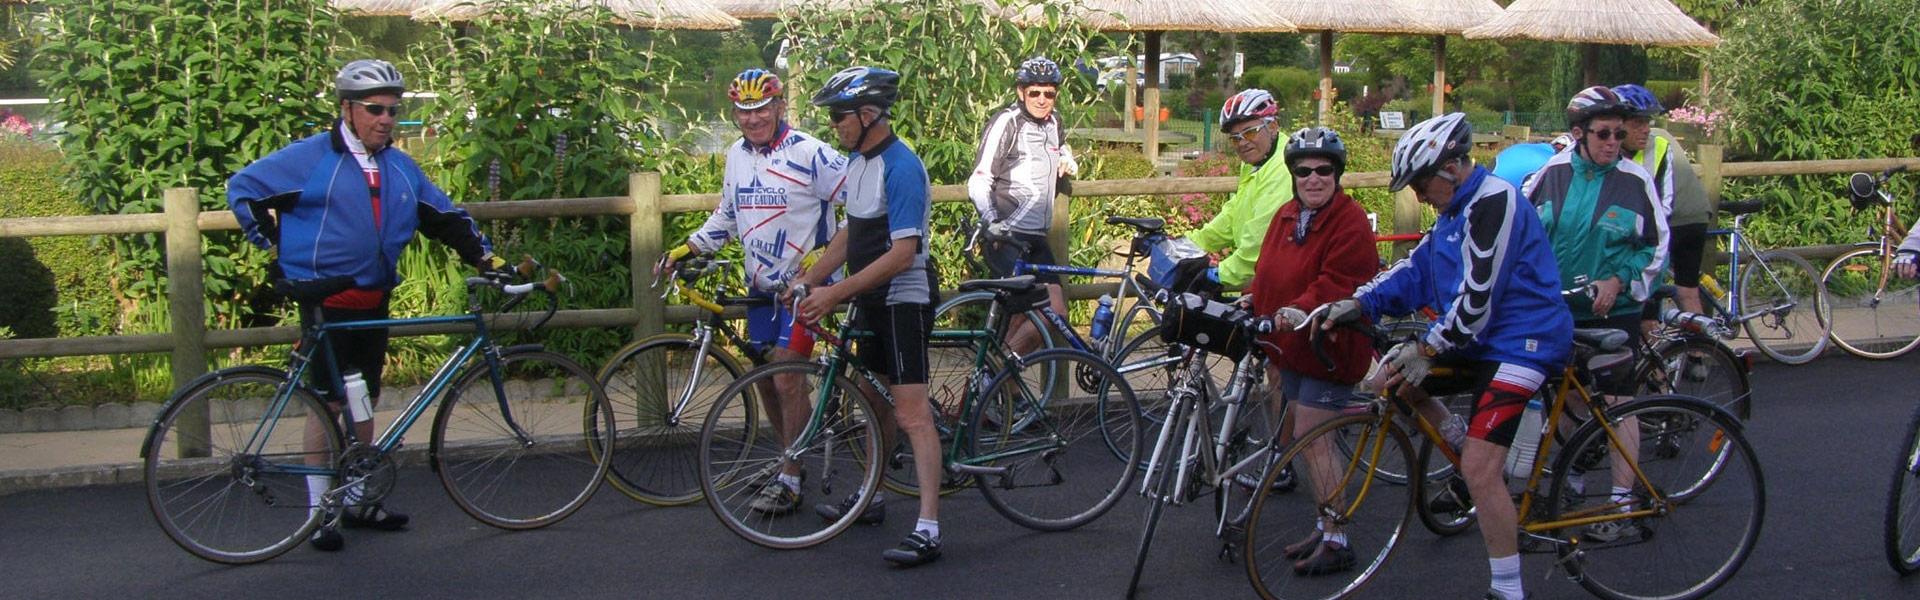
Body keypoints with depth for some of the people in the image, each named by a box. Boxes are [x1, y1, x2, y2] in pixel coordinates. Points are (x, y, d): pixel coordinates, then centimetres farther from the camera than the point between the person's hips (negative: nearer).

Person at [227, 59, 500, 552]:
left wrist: (485, 257, 6)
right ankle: (320, 511, 6)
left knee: (364, 401, 13)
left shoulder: (400, 168, 10)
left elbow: (445, 217, 15)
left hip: (372, 300, 6)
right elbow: (243, 188, 0)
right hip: (324, 297, -6)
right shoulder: (311, 158, -7)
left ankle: (356, 500, 26)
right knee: (328, 401, -3)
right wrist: (274, 246, -2)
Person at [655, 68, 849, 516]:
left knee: (788, 379, -10)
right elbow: (726, 217, 20)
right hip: (761, 286, 7)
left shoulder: (809, 153, -15)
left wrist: (826, 255, -20)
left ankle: (790, 482, 1)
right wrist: (684, 250, 9)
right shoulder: (736, 156, 7)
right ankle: (792, 459, 29)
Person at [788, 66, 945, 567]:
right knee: (877, 403, 20)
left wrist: (834, 294, -25)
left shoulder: (901, 168, -20)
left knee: (911, 411, -13)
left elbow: (902, 254, -25)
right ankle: (870, 498, 34)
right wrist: (809, 280, 8)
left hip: (903, 300, -10)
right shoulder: (858, 162, 10)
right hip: (870, 301, 10)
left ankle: (928, 530, -15)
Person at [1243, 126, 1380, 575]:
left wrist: (1301, 310, -39)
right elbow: (1268, 273, 18)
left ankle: (1335, 543, 1)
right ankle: (1326, 528, 26)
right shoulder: (1286, 216, 10)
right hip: (1288, 344, 9)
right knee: (1300, 436, 14)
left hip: (1327, 347, -9)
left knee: (1312, 440, -8)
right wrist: (1250, 303, 4)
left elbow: (1339, 283, -25)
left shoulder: (1350, 222, -15)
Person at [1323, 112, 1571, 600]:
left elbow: (1478, 297, -23)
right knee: (1392, 375, 9)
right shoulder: (1458, 209, 13)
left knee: (1480, 471, -16)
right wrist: (1358, 303, -2)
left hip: (1519, 344, -10)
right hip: (1479, 340, 10)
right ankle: (1465, 450, 20)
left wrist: (1428, 349, -19)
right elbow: (1417, 270, 10)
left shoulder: (1494, 204, -19)